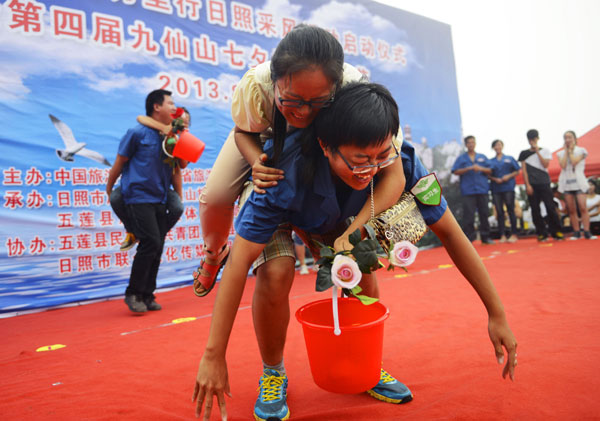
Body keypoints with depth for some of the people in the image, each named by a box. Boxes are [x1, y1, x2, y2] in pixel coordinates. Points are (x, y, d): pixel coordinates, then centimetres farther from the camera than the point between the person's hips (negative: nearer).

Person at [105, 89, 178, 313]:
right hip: (139, 198, -6)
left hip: (159, 200, 6)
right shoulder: (138, 132, -5)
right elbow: (119, 163, 2)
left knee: (157, 247, 5)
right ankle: (133, 293, 1)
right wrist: (109, 191, 7)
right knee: (151, 242, -15)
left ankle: (147, 295, 16)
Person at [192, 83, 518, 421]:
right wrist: (214, 356, -37)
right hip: (280, 211, -3)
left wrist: (497, 314, -20)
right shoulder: (288, 169, -43)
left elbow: (450, 232, -23)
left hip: (340, 218, 3)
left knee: (364, 279, -12)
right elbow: (239, 262, -40)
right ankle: (273, 375, 2)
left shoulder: (399, 162, -34)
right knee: (273, 281, -26)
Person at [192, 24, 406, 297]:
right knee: (215, 195, -15)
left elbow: (393, 175, -40)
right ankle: (215, 254, 19)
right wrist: (258, 164, -40)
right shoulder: (256, 86, -40)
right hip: (267, 134, 0)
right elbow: (244, 132, -16)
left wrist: (352, 234, -53)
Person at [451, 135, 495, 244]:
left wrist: (480, 168, -8)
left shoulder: (482, 157, 16)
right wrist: (469, 168, -12)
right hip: (468, 191, -3)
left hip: (482, 190, 3)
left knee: (484, 213, 5)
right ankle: (468, 238, -3)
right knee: (468, 215, -7)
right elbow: (456, 171, 0)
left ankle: (485, 237, 13)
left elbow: (489, 170, 11)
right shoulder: (461, 158, 10)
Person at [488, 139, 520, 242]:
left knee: (510, 210, -3)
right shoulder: (490, 161, 10)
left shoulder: (510, 159, 8)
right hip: (496, 189, 2)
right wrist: (495, 179, -9)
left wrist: (509, 176, -9)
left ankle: (514, 234, 3)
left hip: (508, 188, -1)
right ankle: (502, 235, 6)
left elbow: (517, 171, 7)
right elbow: (488, 174, 8)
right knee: (499, 212, 2)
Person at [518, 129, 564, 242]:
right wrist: (527, 185, -5)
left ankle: (556, 232, 2)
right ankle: (541, 233, 6)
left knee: (550, 207, -6)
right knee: (535, 210, -1)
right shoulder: (524, 154, 9)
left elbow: (545, 165, -5)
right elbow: (524, 170, 4)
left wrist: (537, 152, -5)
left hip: (544, 184, 0)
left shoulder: (545, 151, 10)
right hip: (531, 185, 0)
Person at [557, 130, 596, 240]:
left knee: (582, 207, -13)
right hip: (566, 182, 3)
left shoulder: (581, 151, 6)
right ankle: (576, 233, 4)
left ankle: (586, 232, -12)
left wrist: (570, 151, 0)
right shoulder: (561, 153, 12)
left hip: (578, 181, -2)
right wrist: (566, 151, 0)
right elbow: (563, 165, -6)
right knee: (571, 209, 1)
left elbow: (574, 162, -12)